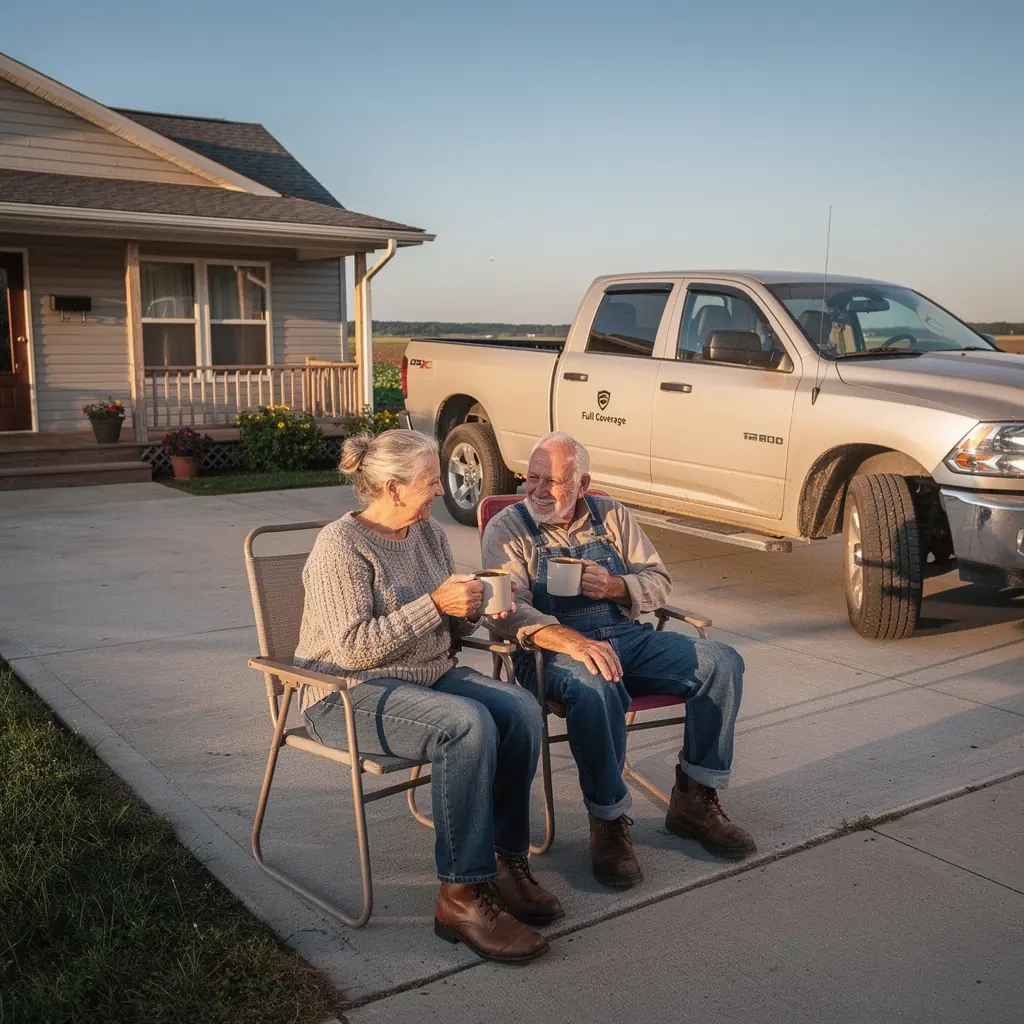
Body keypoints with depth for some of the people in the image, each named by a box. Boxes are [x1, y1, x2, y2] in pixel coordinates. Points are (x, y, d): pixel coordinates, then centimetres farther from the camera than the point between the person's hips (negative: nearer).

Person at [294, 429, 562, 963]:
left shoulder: (429, 533, 10)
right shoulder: (340, 546, -13)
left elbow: (449, 630, 17)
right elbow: (353, 647, -22)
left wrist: (470, 608, -7)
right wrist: (434, 604, -23)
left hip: (429, 676, 7)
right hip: (349, 694, -7)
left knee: (521, 709, -20)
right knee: (468, 725, -33)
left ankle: (507, 861, -9)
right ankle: (462, 896, -25)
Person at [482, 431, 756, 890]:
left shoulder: (611, 516, 14)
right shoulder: (507, 529, -1)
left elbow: (658, 581, 13)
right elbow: (509, 610, -15)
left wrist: (616, 587, -11)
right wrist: (571, 641, -32)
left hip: (629, 638, 5)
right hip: (554, 649, -5)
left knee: (721, 663, -14)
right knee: (595, 688, -39)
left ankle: (694, 800, -3)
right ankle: (608, 824, -22)